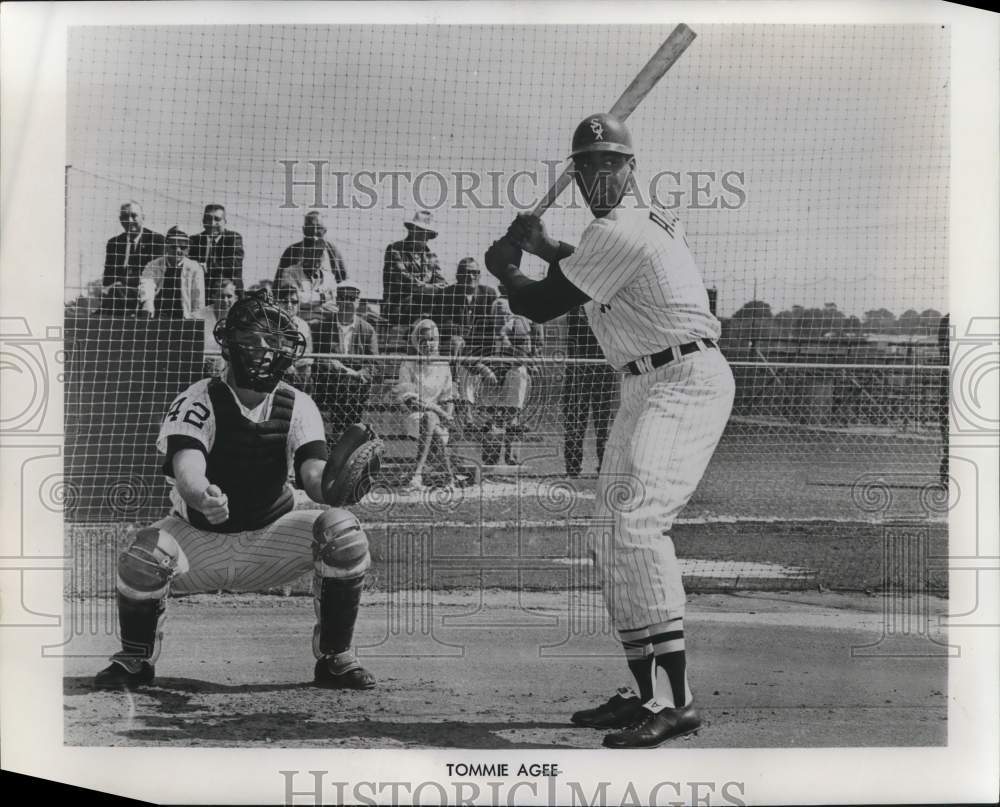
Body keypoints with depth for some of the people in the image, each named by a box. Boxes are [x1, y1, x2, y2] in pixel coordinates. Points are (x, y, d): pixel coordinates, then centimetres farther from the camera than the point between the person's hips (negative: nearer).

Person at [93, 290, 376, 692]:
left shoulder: (298, 407, -7)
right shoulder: (196, 402, -16)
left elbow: (314, 474, -21)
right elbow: (186, 469, -34)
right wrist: (201, 496, -59)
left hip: (269, 536, 2)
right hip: (199, 536, -2)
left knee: (343, 531, -23)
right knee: (144, 552, -33)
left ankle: (335, 658, -5)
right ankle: (135, 658, -1)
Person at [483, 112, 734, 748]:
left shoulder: (618, 232, -15)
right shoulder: (648, 220, 16)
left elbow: (539, 305, -11)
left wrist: (503, 267, 9)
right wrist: (544, 246, 36)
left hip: (686, 381, -11)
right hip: (650, 389, 11)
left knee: (632, 519, -25)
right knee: (614, 535, 10)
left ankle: (678, 701, -29)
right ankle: (648, 695, 16)